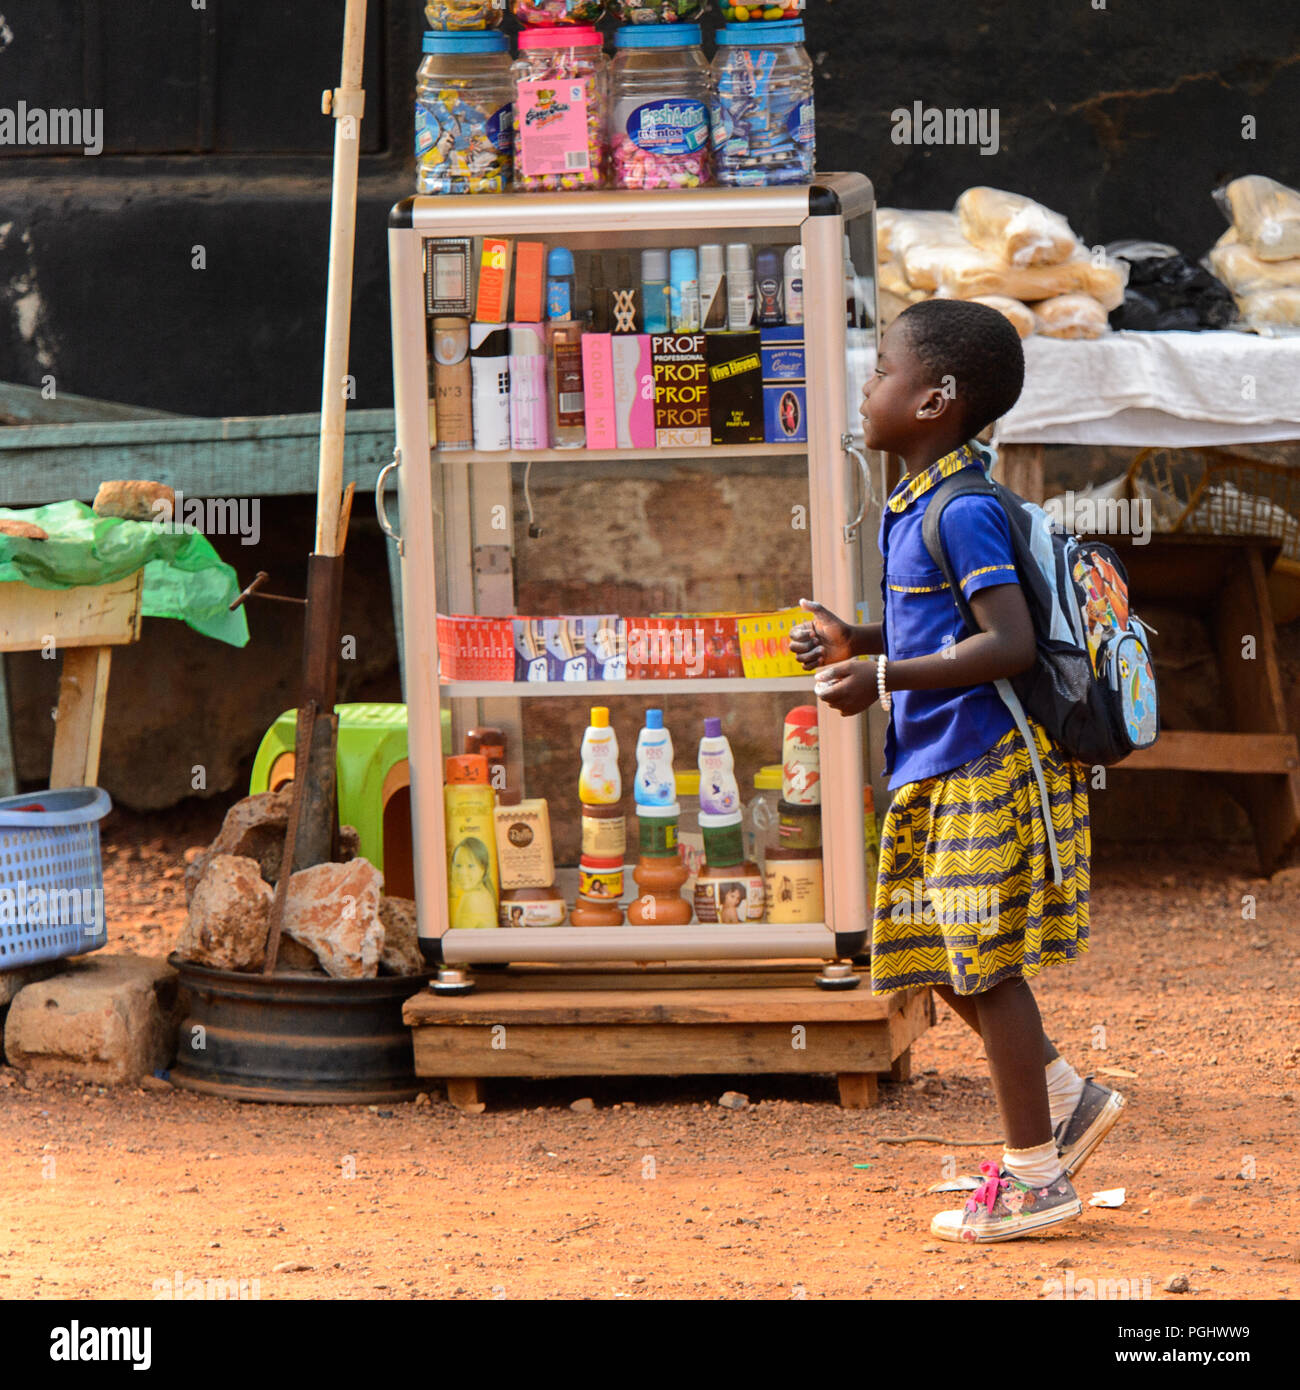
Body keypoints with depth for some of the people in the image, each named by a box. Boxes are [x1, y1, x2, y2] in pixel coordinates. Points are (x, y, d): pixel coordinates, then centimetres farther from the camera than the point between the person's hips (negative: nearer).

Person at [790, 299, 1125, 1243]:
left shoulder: (962, 513, -17)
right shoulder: (921, 505, 13)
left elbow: (1011, 644, -26)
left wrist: (884, 680, -25)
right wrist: (857, 643, 14)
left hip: (983, 772, -10)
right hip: (941, 774, 10)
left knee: (985, 968, -2)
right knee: (949, 966, 15)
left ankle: (1034, 1176, 7)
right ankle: (1068, 1098, 25)